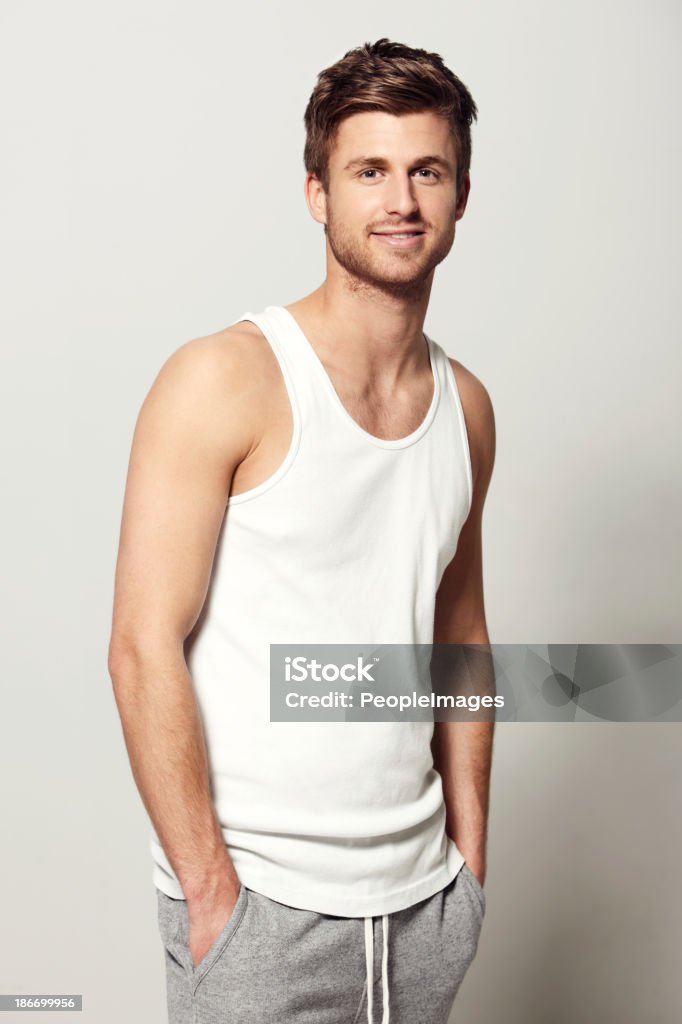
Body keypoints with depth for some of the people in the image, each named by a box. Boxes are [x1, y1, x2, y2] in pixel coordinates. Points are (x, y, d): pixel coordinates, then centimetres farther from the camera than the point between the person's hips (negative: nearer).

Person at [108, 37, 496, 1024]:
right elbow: (144, 650, -15)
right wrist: (211, 889, -14)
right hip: (261, 902, -5)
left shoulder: (466, 405, 5)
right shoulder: (225, 379, -13)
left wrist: (471, 853, 10)